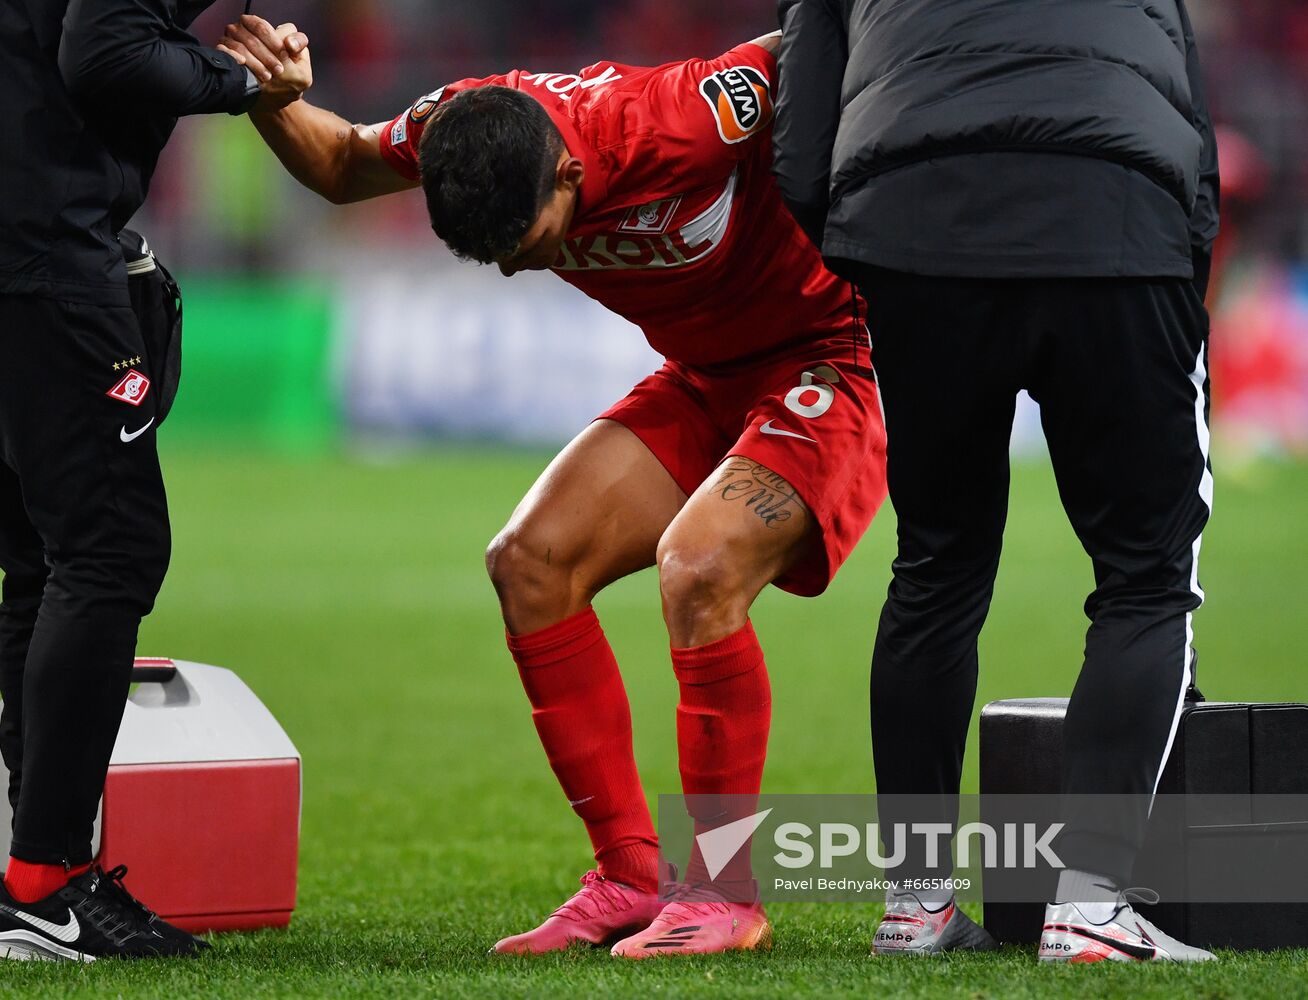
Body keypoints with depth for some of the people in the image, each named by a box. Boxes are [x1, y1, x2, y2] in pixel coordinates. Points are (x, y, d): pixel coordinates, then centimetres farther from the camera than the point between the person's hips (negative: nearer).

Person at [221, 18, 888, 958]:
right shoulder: (463, 127, -15)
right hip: (706, 378, 7)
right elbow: (342, 166, 6)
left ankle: (725, 894, -14)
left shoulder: (680, 122, -34)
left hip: (830, 358, -7)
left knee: (698, 563, -28)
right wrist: (272, 102, -13)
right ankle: (631, 876, 0)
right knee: (530, 561, -6)